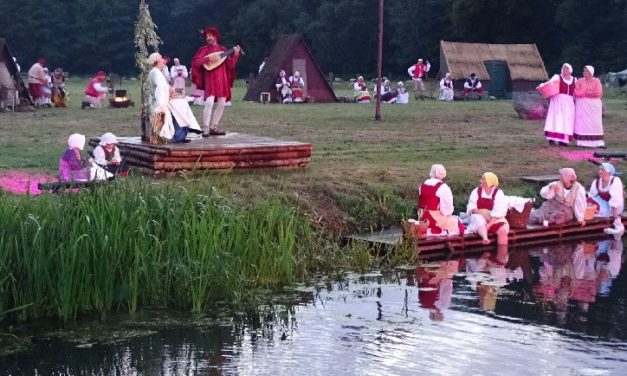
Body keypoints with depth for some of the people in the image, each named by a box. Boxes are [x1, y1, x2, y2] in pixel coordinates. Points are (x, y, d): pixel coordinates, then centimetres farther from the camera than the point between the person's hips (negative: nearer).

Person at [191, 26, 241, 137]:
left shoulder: (222, 49, 13)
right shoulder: (204, 49, 2)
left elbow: (230, 65, 8)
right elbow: (195, 62, -11)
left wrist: (235, 55, -5)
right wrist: (208, 58, -19)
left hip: (222, 79, 5)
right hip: (210, 79, -5)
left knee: (221, 104, 4)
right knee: (209, 103, -19)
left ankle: (214, 127, 14)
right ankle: (205, 129, -16)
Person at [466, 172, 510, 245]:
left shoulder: (498, 193, 0)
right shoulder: (476, 191, 6)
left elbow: (498, 212, -10)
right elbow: (471, 207, -3)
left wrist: (489, 224, -23)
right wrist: (482, 214, -21)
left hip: (494, 219, 0)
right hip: (479, 217, 0)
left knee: (502, 230, -29)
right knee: (478, 219, -34)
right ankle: (485, 238, -58)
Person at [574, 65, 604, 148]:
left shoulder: (596, 81, 4)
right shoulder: (579, 81, 9)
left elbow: (599, 93, -8)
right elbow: (577, 92, -4)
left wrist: (584, 92, -8)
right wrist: (591, 92, -9)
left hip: (594, 105, -1)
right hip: (582, 105, 1)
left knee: (595, 123, -4)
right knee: (582, 123, -5)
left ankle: (598, 142, -4)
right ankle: (583, 142, -6)